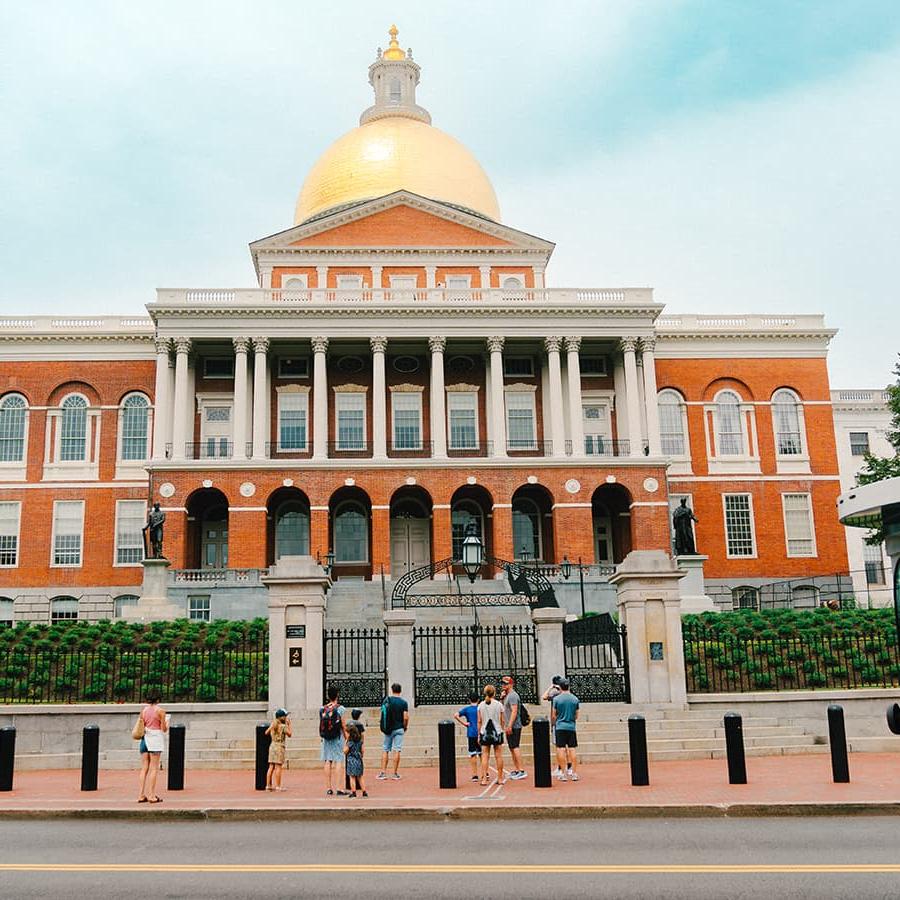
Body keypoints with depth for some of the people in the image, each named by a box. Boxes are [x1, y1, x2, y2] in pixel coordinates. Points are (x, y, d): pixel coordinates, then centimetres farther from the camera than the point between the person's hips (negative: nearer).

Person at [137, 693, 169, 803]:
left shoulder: (143, 710, 9)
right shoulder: (160, 710, -5)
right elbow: (164, 729, -4)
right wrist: (167, 723, 16)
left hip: (145, 738, 5)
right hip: (155, 738, -5)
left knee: (144, 768, 8)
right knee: (154, 768, -2)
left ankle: (141, 795, 6)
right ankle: (151, 796, -3)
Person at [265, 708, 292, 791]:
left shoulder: (272, 725, 7)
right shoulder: (283, 726, -11)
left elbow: (266, 733, 21)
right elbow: (290, 734, -1)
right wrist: (288, 725, 4)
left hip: (272, 745, 7)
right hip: (279, 746, -7)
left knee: (271, 767, 10)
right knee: (278, 767, -5)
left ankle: (268, 785, 12)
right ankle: (278, 786, -5)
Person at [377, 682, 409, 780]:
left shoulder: (386, 700, 0)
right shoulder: (403, 703, -6)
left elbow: (383, 714, 3)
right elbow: (406, 717, -10)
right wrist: (405, 727, 6)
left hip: (388, 729, 2)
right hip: (398, 729, -2)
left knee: (385, 750, 9)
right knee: (396, 750, 1)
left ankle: (383, 772, 7)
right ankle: (395, 774, 3)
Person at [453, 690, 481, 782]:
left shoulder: (467, 709, -1)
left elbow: (456, 715, -12)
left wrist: (464, 723, -6)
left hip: (471, 734, -1)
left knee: (473, 754, 4)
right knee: (482, 754, 14)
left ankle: (475, 775, 4)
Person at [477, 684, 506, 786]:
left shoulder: (481, 705, -1)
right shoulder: (499, 704, -4)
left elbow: (479, 721, 1)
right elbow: (502, 720, 0)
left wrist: (478, 735, 8)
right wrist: (504, 728, 17)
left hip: (484, 733, 1)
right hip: (497, 732, -1)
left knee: (485, 756, 4)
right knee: (498, 756, 7)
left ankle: (484, 778, -1)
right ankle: (500, 778, 12)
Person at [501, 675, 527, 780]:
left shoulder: (513, 695, -13)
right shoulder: (507, 695, 18)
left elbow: (514, 711, -21)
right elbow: (504, 710, 27)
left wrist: (509, 726, -24)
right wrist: (502, 697, 13)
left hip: (514, 727, -10)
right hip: (510, 727, 10)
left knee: (515, 747, -12)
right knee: (512, 748, 12)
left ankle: (522, 771, -13)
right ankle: (515, 770, 16)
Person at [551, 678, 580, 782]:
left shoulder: (556, 698, -5)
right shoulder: (575, 699, 2)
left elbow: (553, 716, 1)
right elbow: (576, 716, 11)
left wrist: (553, 722, 21)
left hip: (560, 727, -2)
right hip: (571, 727, 2)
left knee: (561, 750, 1)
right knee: (572, 750, 6)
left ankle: (563, 773, 2)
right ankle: (574, 773, 6)